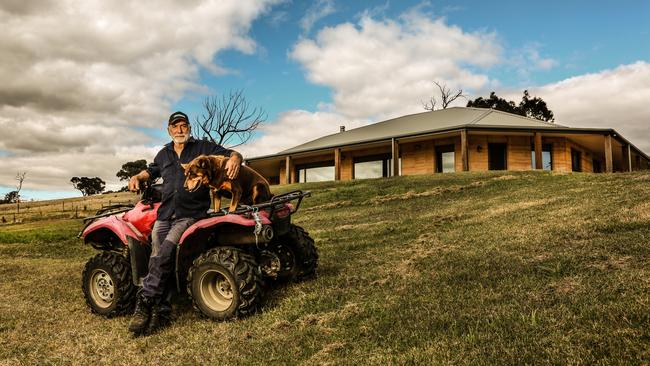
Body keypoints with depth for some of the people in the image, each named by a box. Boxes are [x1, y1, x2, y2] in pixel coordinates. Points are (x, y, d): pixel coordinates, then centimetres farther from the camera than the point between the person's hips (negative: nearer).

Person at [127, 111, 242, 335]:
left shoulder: (202, 148, 7)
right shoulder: (164, 154, 22)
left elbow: (232, 154, 1)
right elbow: (152, 170, 40)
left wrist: (235, 158, -23)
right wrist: (137, 177, 19)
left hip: (190, 214, -5)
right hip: (165, 214, 5)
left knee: (166, 252, -25)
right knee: (157, 257, -11)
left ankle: (145, 301, -20)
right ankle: (162, 311, -11)